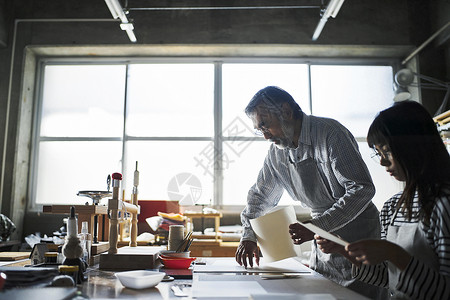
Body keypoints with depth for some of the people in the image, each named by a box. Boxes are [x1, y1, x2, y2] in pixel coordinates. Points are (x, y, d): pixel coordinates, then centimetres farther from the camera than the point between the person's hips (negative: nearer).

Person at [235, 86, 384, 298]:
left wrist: (316, 227, -31)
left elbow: (362, 189, -25)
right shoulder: (277, 150, 2)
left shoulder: (330, 133, -20)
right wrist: (248, 236, -3)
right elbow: (260, 195, 11)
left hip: (356, 239, -6)